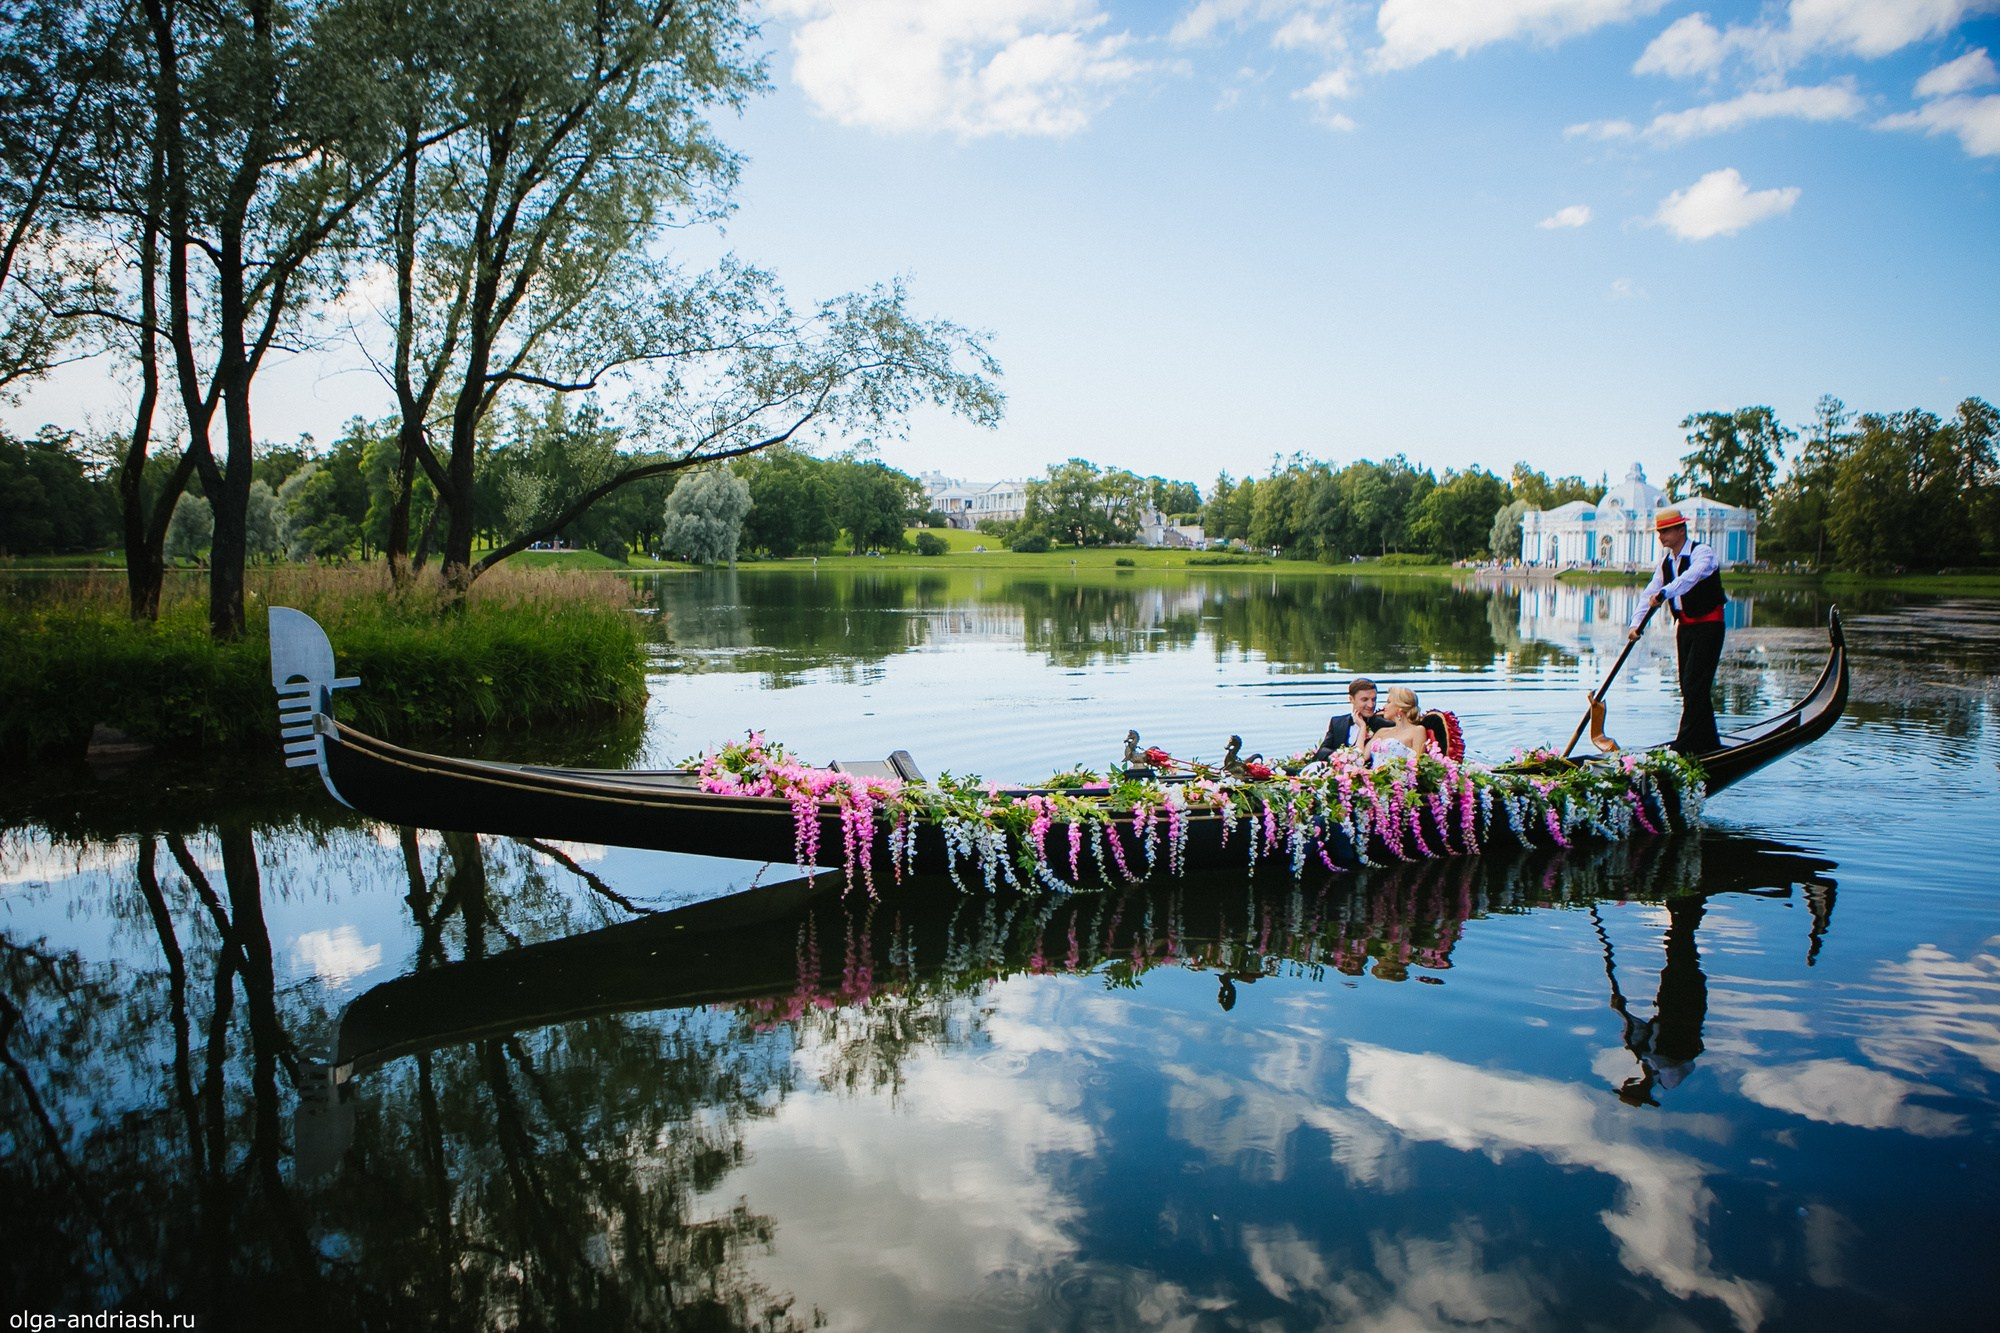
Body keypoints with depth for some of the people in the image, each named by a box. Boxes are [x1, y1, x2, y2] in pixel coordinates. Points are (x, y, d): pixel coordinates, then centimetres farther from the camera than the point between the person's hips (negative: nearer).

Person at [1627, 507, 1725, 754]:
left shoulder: (1702, 552, -13)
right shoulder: (1666, 563, 10)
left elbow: (1692, 576, -34)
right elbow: (1649, 594, 3)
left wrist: (1664, 592, -49)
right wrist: (1636, 624, -10)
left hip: (1708, 626, -8)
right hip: (1684, 628, 8)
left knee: (1694, 685, -11)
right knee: (1690, 687, 9)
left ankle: (1685, 746, -11)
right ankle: (1709, 743, 19)